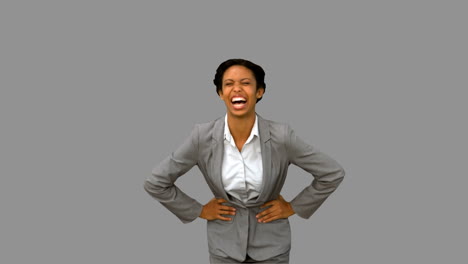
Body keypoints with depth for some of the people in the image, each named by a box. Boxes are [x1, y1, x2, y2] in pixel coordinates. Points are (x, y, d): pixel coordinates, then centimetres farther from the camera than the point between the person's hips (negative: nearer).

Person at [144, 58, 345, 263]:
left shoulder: (280, 136, -18)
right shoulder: (203, 136, -16)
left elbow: (333, 173, -7)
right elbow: (155, 183, -7)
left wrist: (294, 207, -5)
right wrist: (198, 211, -5)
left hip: (271, 246, 0)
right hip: (224, 247, 1)